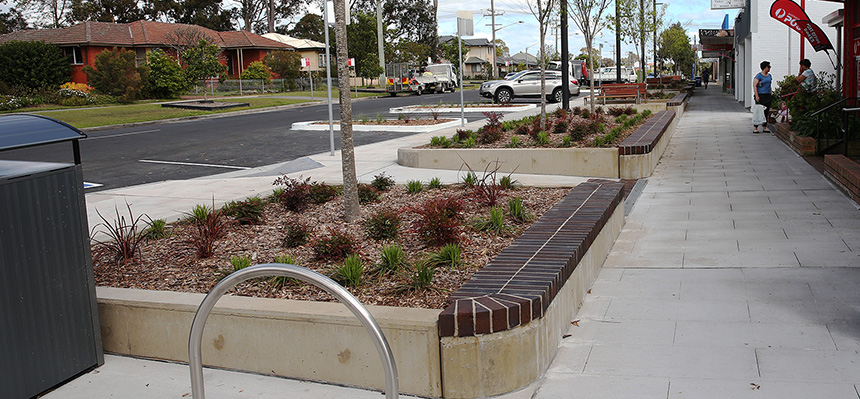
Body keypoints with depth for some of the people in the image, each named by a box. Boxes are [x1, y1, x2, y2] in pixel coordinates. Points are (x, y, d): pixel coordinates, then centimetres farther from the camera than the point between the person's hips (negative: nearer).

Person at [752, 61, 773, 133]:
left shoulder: (769, 75, 15)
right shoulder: (759, 75, -8)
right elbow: (754, 86, -13)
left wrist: (771, 93, 15)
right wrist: (757, 96, -19)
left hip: (768, 96, 7)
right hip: (760, 96, -7)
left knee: (766, 112, 7)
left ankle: (764, 127, 12)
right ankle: (755, 128, -3)